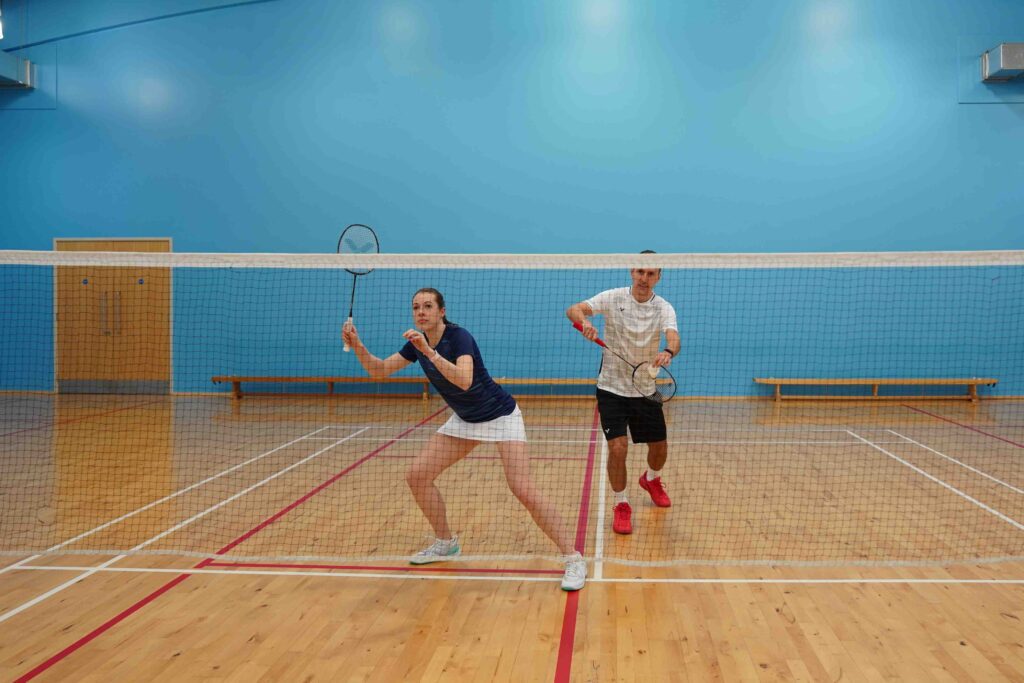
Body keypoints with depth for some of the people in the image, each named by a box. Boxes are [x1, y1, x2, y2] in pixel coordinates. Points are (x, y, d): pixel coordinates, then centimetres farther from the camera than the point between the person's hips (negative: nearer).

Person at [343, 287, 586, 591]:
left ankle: (573, 559, -9)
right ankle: (446, 543, 20)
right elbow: (378, 369, 1)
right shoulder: (417, 342, -3)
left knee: (523, 489, -19)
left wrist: (430, 352, -48)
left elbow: (464, 380, -42)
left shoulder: (459, 337, -25)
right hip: (464, 420, 7)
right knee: (417, 475, 0)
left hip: (500, 416, -7)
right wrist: (357, 345, -15)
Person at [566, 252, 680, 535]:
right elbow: (573, 309, -20)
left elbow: (673, 338, -25)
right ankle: (621, 504, 9)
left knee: (659, 447, 12)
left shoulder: (664, 308, -6)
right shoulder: (613, 298, -8)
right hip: (612, 388, -2)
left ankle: (651, 480, 48)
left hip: (646, 390, 2)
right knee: (618, 448, -14)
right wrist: (583, 321, -43)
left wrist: (668, 352, -49)